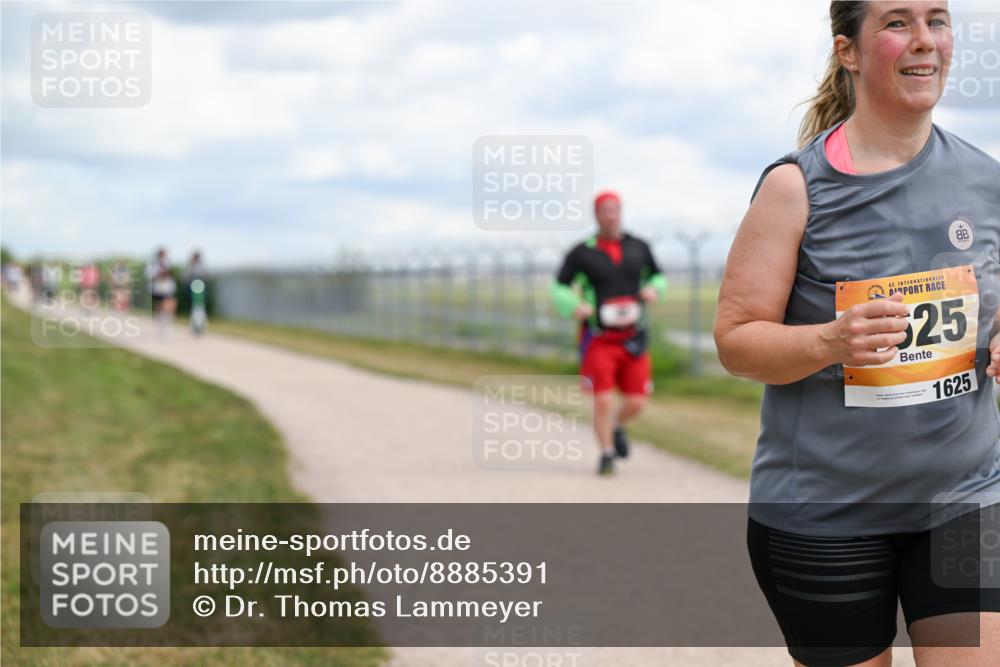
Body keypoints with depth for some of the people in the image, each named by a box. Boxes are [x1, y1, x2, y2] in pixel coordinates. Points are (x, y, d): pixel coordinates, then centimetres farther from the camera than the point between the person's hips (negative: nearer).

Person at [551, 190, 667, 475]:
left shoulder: (639, 247, 6)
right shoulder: (582, 253, -4)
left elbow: (658, 277, 20)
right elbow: (560, 288, 2)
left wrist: (654, 289, -2)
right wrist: (574, 307, -16)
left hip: (632, 339, 3)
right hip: (599, 340, -3)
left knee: (637, 401, 0)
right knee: (603, 400, -11)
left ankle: (618, 425, 34)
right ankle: (606, 454, 9)